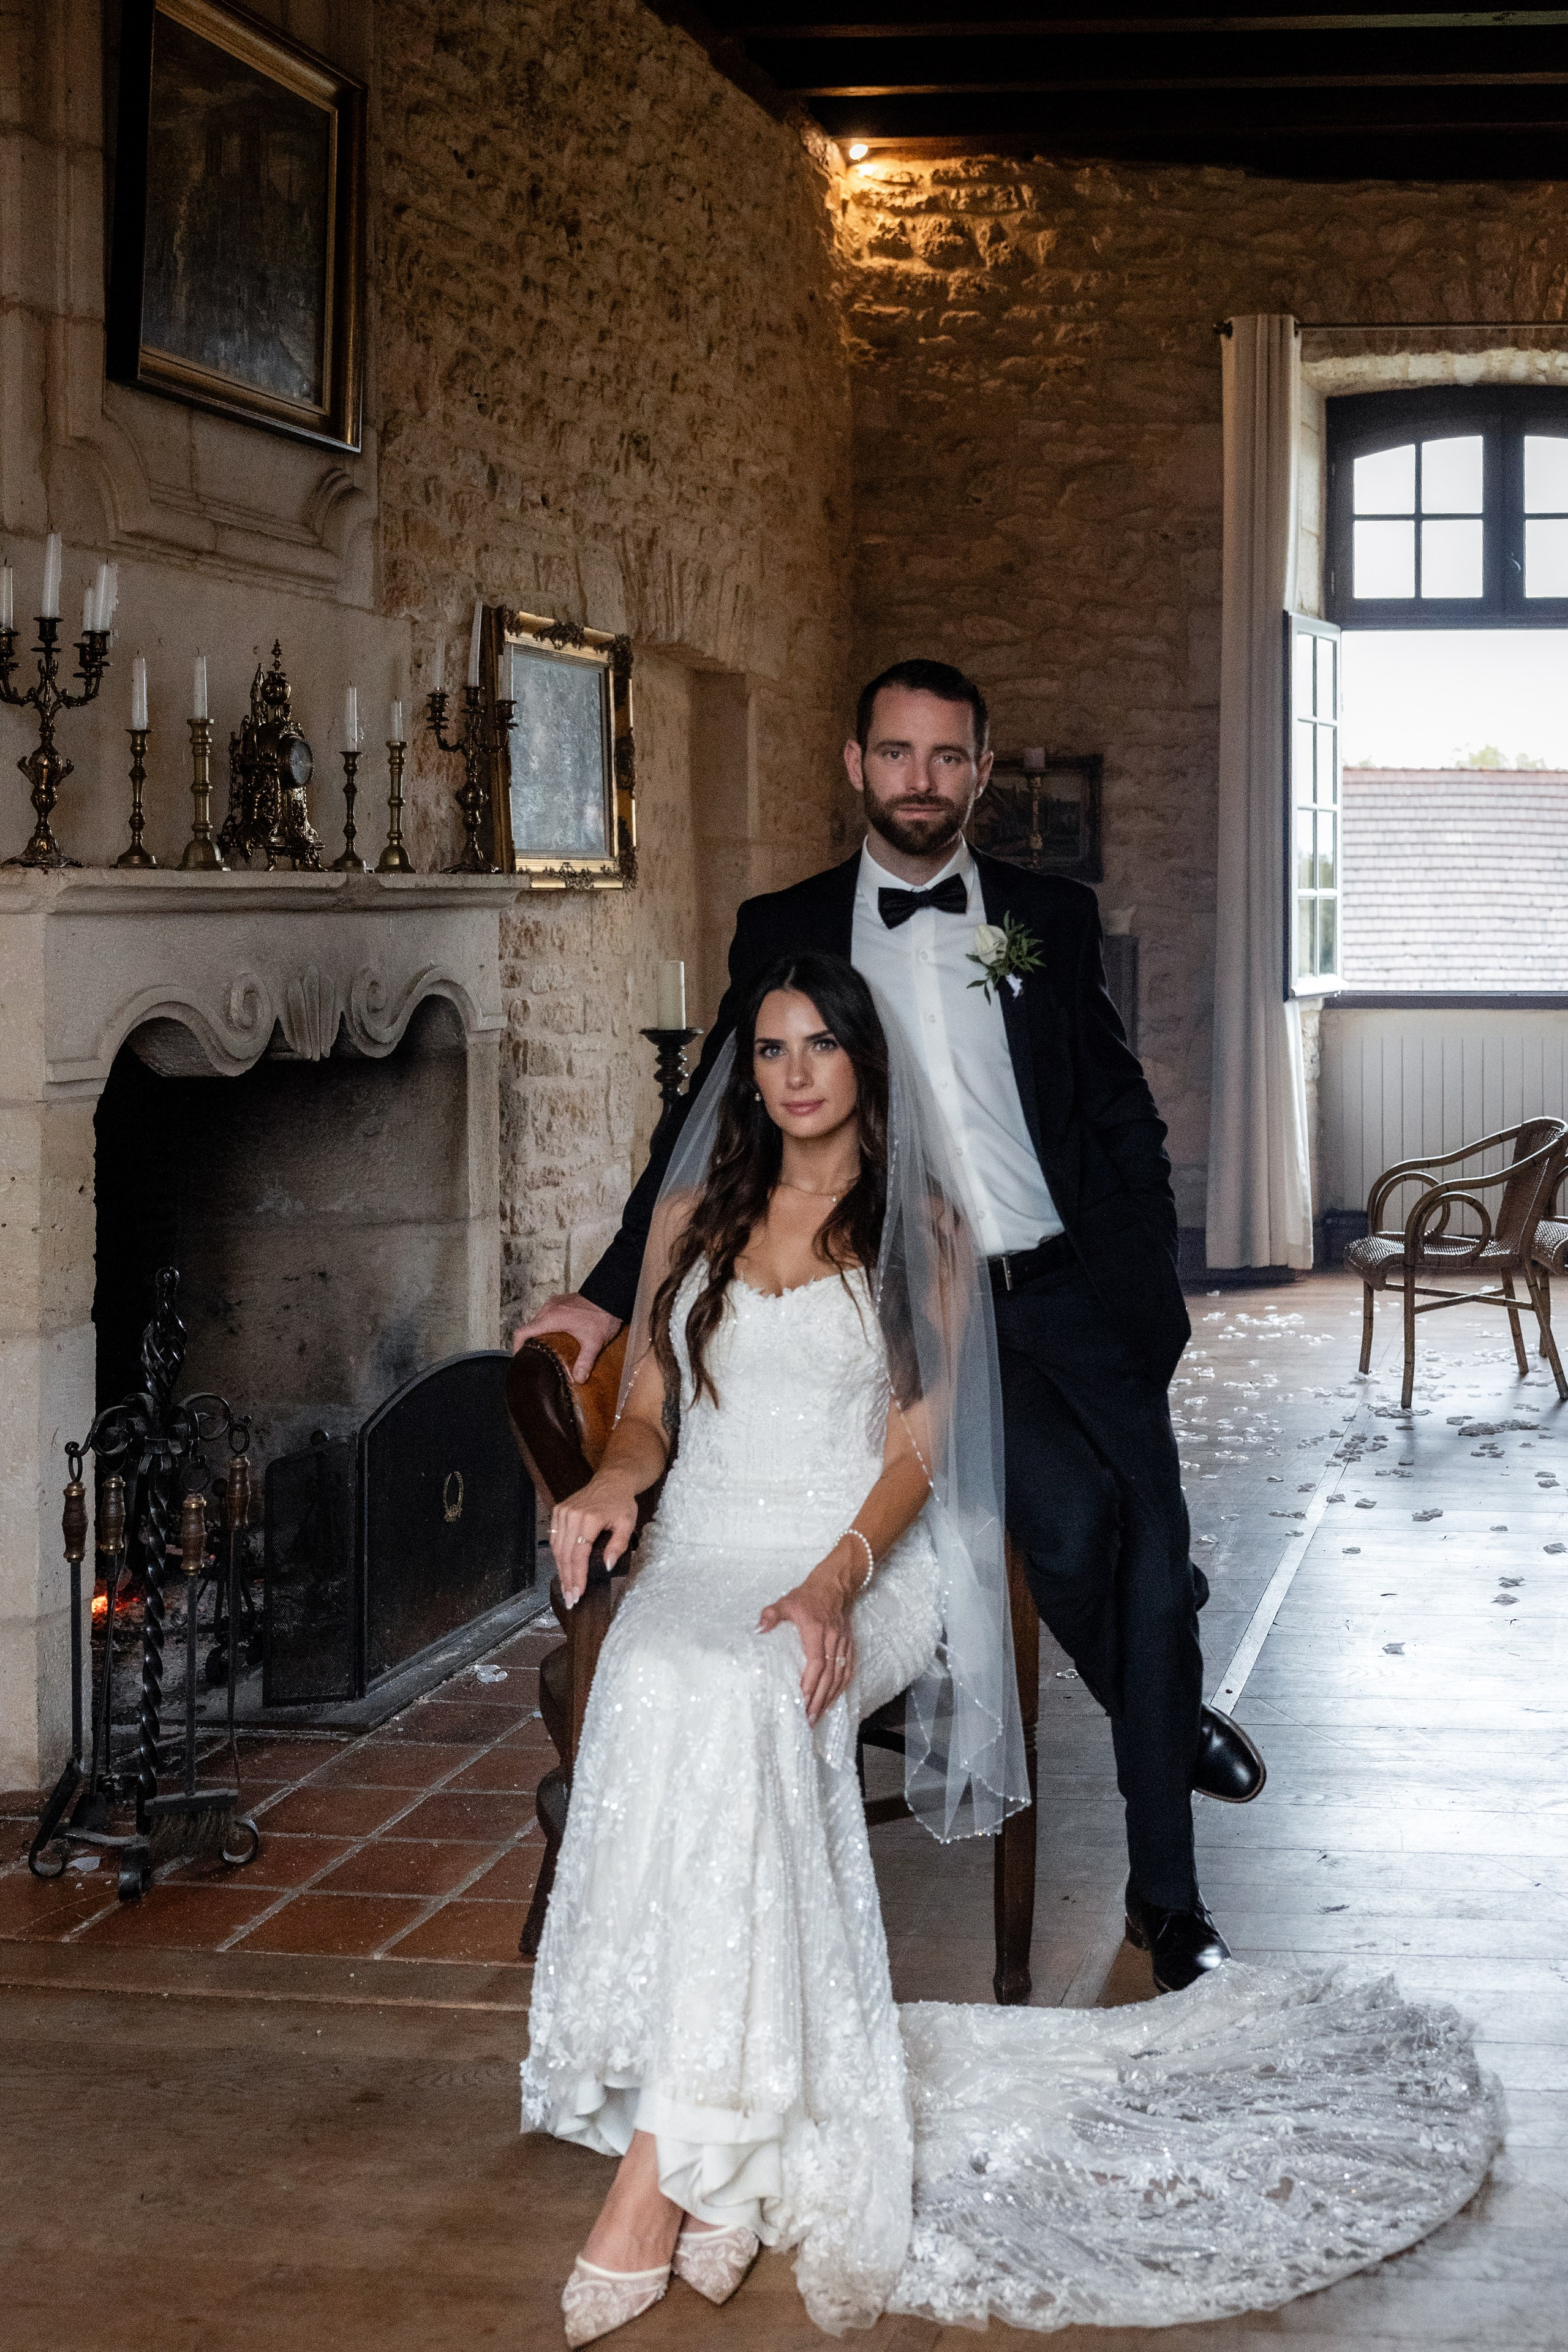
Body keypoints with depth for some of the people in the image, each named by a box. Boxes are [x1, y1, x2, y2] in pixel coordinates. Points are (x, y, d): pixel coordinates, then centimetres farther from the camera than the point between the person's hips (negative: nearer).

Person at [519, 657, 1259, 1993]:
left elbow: (1123, 1116, 13)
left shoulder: (1051, 918, 11)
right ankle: (1176, 1716, 7)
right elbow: (712, 1127, 9)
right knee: (1066, 1514, -25)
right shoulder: (787, 933, 8)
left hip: (1071, 1293, 2)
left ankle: (1166, 1892, 13)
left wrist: (1148, 1284, 4)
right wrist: (612, 1296, 3)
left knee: (1152, 1567, -5)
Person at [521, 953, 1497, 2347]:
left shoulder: (922, 1230, 10)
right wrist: (612, 1484, -6)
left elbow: (916, 1449, 1)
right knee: (664, 1693, -36)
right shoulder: (691, 1217, 19)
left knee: (739, 1698, -37)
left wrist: (838, 1577, -18)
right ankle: (730, 2162, -34)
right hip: (703, 1552, 3)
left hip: (859, 1563, -2)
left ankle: (666, 2163, -41)